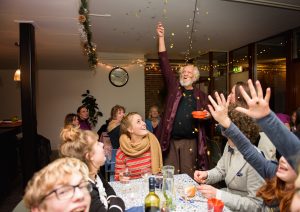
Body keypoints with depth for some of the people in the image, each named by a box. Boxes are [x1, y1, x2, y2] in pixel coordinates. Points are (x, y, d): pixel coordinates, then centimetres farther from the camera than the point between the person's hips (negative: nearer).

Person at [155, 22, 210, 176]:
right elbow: (164, 64, 1)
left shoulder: (200, 95, 10)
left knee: (188, 176, 7)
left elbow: (207, 114, 21)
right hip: (171, 140, 0)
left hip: (190, 141, 1)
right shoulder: (174, 87, 8)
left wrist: (207, 115, -5)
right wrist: (161, 38, -4)